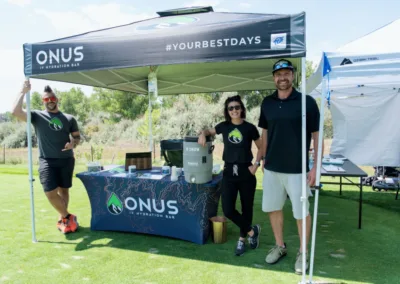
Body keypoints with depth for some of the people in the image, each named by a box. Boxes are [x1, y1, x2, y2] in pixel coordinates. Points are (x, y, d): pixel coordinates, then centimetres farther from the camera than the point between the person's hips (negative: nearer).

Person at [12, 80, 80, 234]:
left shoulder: (69, 118, 6)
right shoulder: (37, 116, 1)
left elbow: (77, 136, 13)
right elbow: (16, 112, -13)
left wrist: (73, 143, -9)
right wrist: (23, 92, -13)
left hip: (66, 160, 2)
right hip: (47, 160, -2)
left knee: (64, 190, 12)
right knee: (50, 192, -12)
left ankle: (62, 219, 30)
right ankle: (68, 217, 8)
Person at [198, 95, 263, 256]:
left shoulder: (250, 128, -3)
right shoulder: (224, 126, 4)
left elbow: (262, 148, 8)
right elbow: (210, 131, 24)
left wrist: (256, 164, -4)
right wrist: (203, 134, 1)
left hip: (246, 173, -2)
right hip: (229, 173, 2)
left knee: (247, 208, 9)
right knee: (228, 210, -5)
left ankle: (242, 239, 30)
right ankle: (252, 231, 16)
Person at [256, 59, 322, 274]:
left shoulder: (307, 102, -7)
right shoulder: (267, 103, 5)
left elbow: (316, 135, -6)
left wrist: (316, 166, -11)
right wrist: (262, 157, 11)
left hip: (297, 169, -4)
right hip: (272, 167, 5)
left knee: (301, 212, 7)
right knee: (273, 208, 14)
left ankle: (302, 253, 26)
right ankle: (279, 246, 34)